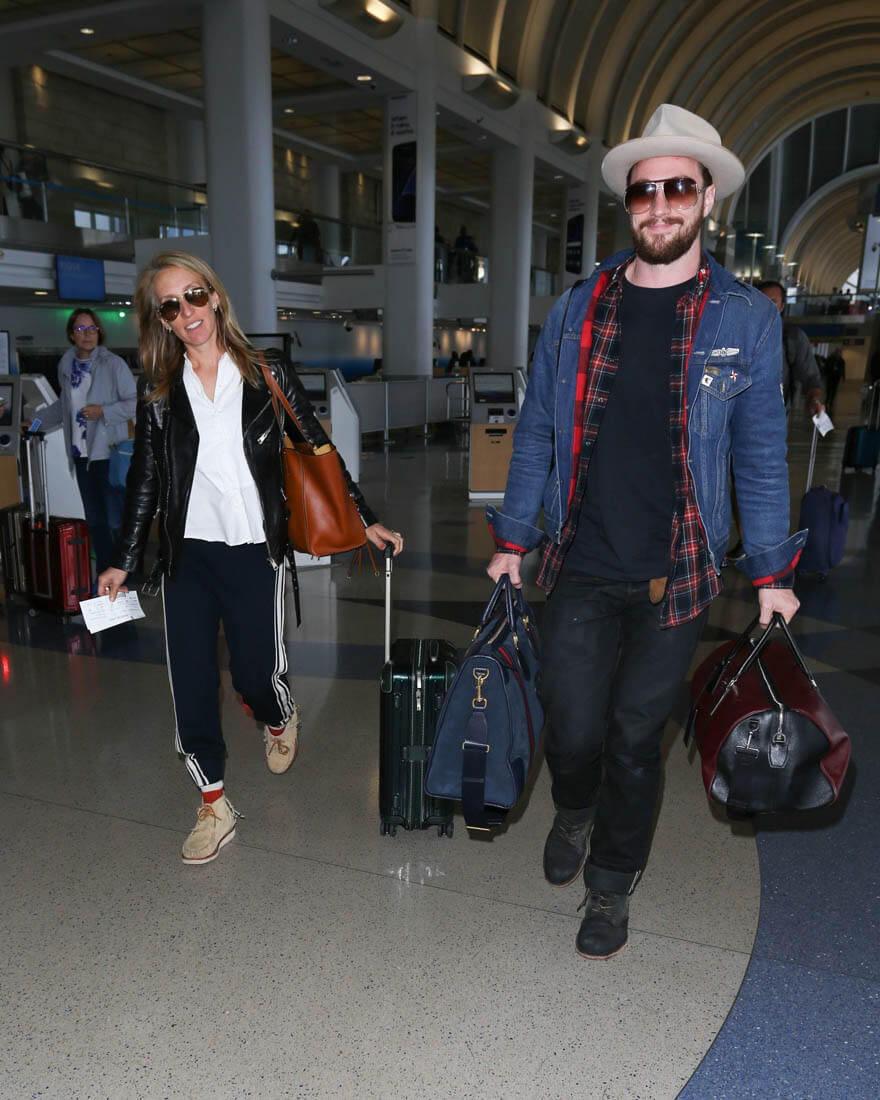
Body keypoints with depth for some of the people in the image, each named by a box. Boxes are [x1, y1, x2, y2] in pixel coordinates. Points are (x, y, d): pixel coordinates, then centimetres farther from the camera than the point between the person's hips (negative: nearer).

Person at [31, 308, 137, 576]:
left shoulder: (113, 364, -7)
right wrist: (36, 421, 23)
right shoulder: (66, 365, 11)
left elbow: (135, 402, -8)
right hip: (81, 453, 6)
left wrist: (104, 411, -18)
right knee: (94, 520, 13)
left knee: (117, 520, -6)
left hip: (110, 453, -6)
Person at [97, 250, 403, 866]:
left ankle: (280, 722, 41)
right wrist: (124, 561, 11)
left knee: (256, 670, 3)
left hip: (254, 551, -2)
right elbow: (146, 480, 11)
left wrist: (366, 520, 1)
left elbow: (319, 449, 3)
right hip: (187, 555, 2)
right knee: (191, 678, 1)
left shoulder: (268, 374, 1)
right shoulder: (159, 394, 7)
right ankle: (214, 804, 18)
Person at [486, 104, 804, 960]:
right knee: (574, 733, 2)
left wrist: (771, 573, 3)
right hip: (582, 570, 1)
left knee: (636, 738, 11)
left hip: (676, 579, -1)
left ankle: (611, 885, 35)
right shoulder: (577, 311, 3)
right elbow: (537, 433, 8)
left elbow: (761, 455, 4)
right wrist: (512, 540, 8)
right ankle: (573, 811, 40)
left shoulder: (746, 320, -1)